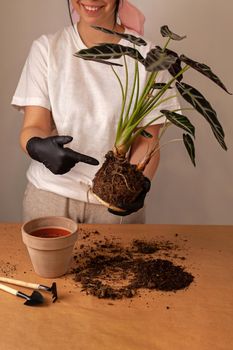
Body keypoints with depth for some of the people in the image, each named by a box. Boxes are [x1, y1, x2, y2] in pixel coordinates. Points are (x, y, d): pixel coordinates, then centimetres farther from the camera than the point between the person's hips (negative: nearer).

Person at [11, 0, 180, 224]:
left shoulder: (146, 54, -5)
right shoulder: (46, 48, -2)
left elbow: (147, 140, -5)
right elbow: (33, 127, -8)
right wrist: (37, 146, -32)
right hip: (50, 192, 1)